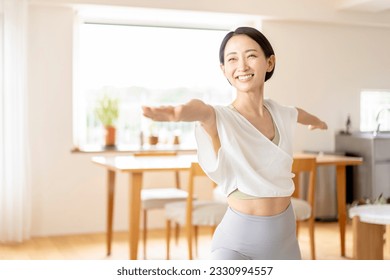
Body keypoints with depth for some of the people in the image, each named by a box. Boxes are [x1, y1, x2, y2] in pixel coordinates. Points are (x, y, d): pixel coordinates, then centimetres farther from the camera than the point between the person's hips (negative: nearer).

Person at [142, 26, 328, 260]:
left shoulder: (279, 114, 3)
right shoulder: (221, 119, -14)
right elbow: (202, 110, -40)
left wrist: (317, 121, 51)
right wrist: (181, 111, -63)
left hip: (285, 235, 6)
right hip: (238, 242, -5)